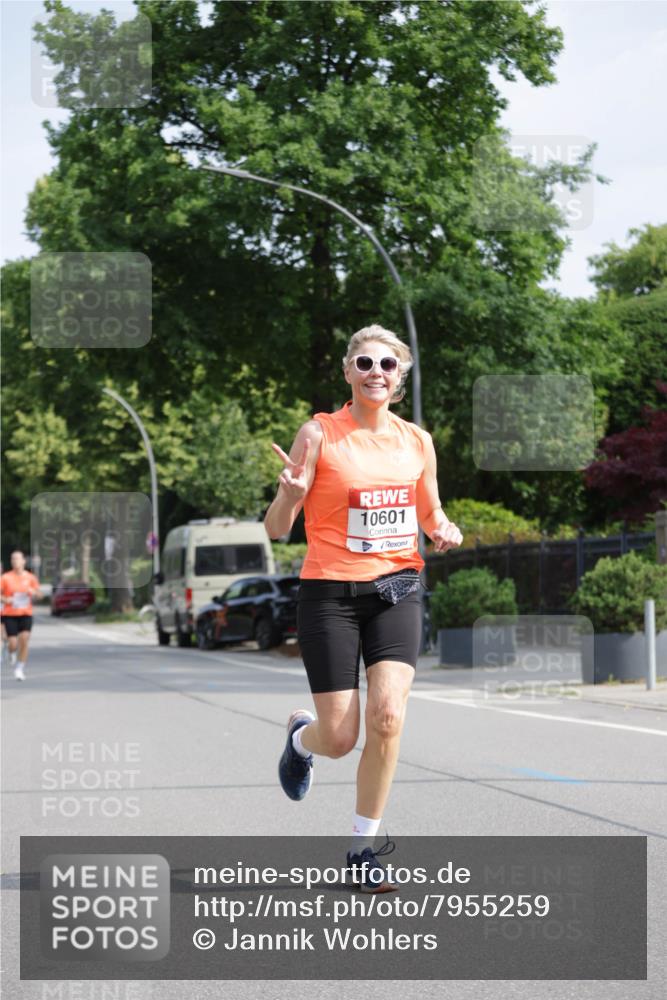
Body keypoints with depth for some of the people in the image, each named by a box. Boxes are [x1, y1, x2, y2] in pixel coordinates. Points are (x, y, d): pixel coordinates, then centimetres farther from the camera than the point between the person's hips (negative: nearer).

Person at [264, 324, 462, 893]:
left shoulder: (417, 441, 7)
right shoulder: (319, 434, -5)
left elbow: (430, 513, 22)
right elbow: (277, 529, -5)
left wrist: (444, 530, -1)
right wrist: (290, 495, -26)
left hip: (397, 590, 3)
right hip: (330, 594, -3)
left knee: (387, 716, -17)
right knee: (339, 740, -4)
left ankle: (364, 847, 0)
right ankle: (302, 736, 36)